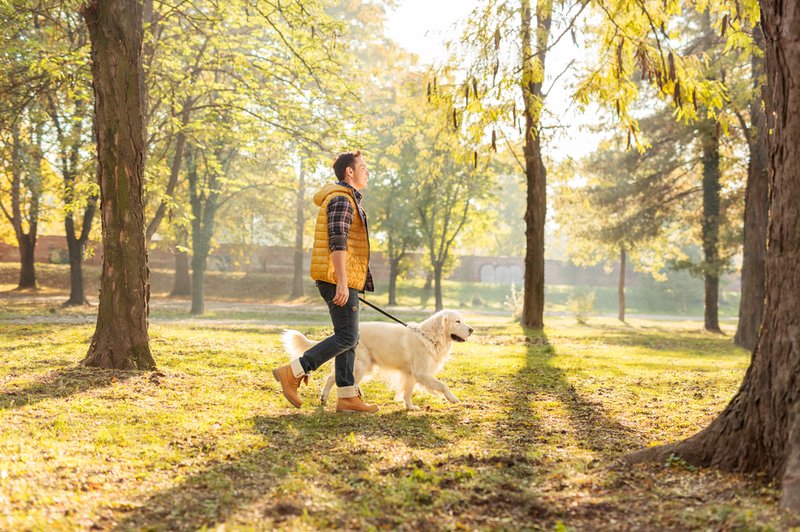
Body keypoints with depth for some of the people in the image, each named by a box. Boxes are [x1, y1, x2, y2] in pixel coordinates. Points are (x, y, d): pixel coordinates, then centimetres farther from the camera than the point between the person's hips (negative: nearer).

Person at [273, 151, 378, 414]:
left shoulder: (346, 199, 22)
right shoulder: (341, 199, -12)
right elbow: (337, 242, -21)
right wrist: (342, 282, -27)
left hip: (342, 281, 11)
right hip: (338, 279, -11)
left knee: (348, 337, 9)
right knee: (347, 337, -10)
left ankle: (347, 397, 10)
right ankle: (292, 372, -9)